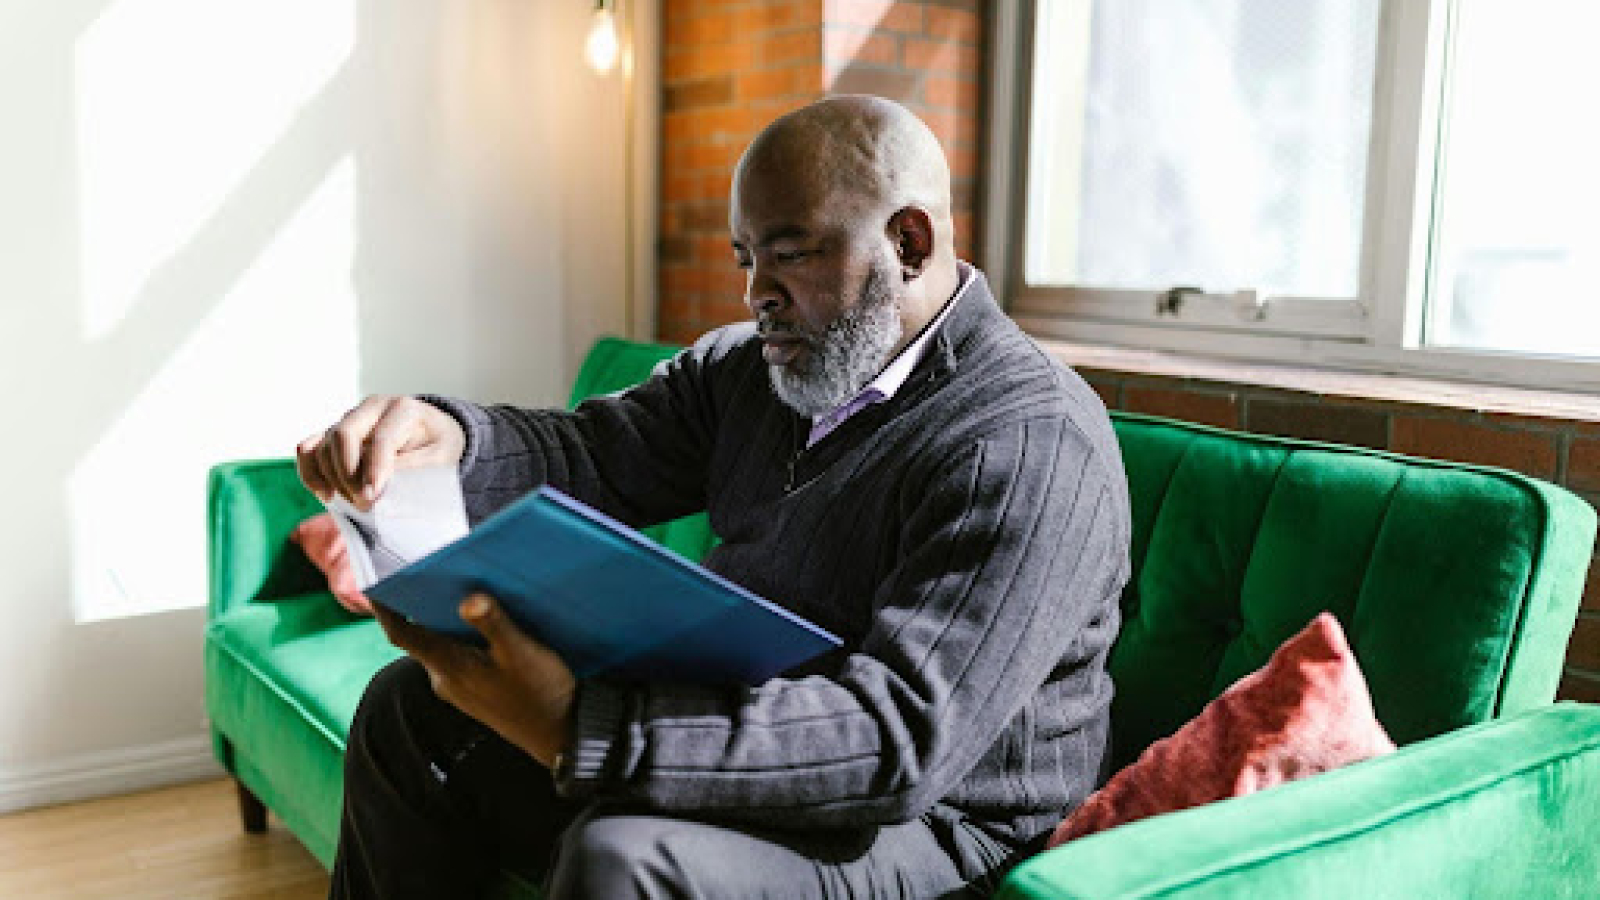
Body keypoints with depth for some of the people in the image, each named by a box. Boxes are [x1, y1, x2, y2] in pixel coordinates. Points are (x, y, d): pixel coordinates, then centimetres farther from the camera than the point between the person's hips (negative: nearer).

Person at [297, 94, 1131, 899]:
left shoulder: (1033, 446, -22)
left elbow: (907, 739, -30)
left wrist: (577, 729, -38)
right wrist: (447, 438, -22)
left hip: (924, 823, -7)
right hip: (729, 724, 8)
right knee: (410, 706, 8)